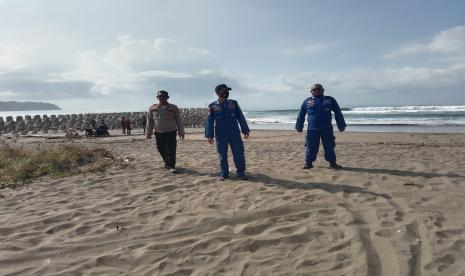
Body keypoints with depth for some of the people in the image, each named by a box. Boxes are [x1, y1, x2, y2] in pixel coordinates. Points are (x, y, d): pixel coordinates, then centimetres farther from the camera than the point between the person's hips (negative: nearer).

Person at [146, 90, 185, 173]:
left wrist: (181, 132, -1)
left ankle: (171, 166, -3)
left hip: (171, 132, -3)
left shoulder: (173, 108, 1)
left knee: (170, 149, -9)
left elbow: (179, 121, 2)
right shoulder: (152, 108, 7)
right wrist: (149, 133, 12)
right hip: (158, 132, 3)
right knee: (161, 149, 9)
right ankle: (167, 163, 29)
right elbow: (150, 121, 13)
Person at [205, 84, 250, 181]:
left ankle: (240, 173, 10)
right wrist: (210, 135, -2)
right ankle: (224, 174, 16)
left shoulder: (234, 103, 6)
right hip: (220, 135, -1)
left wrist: (245, 130, 4)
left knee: (238, 153, -1)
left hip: (234, 133, 1)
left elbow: (241, 118, 7)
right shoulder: (212, 106, 2)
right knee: (222, 155, 4)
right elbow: (209, 121, 2)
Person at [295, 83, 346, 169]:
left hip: (327, 129, 0)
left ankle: (332, 163, 14)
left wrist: (341, 125, 8)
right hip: (312, 129, 0)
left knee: (329, 146, 4)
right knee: (311, 146, 2)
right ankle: (308, 163, 12)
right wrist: (299, 126, 12)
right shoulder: (307, 102, 9)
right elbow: (301, 115, 14)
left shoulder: (330, 100, 9)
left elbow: (338, 113, 10)